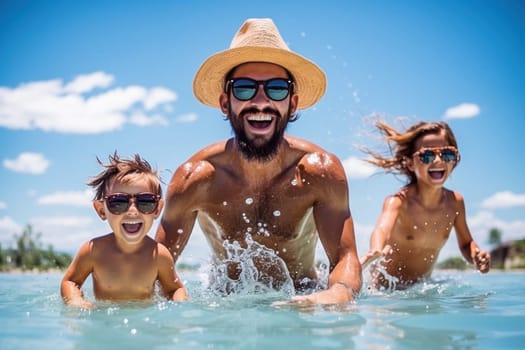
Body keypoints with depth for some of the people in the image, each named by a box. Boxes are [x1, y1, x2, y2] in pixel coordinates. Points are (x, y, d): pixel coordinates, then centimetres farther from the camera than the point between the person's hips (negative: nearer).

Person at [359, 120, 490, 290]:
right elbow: (382, 228, -43)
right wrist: (376, 250, -66)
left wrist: (476, 255, -16)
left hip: (423, 285, 6)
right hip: (386, 286, -6)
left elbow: (466, 243, 8)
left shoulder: (455, 202, -6)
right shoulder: (399, 201, -22)